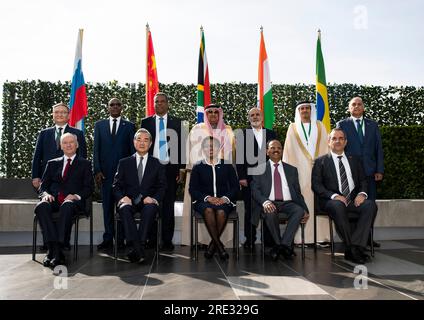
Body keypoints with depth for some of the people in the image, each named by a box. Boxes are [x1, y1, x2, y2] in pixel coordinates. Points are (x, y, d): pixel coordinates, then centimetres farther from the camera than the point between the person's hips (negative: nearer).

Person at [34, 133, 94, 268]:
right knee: (41, 206, -32)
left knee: (66, 206, -38)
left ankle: (57, 250, -40)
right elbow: (43, 185, 17)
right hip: (53, 199, 3)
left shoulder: (84, 164, 17)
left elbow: (89, 187, 7)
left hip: (73, 201, -3)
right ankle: (52, 246, -36)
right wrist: (45, 194, -7)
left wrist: (76, 196, -12)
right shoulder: (52, 163, 25)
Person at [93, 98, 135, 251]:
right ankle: (108, 239, 11)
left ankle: (121, 238, 8)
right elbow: (96, 149, 7)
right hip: (105, 172, 1)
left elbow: (133, 149, 5)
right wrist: (97, 170, -2)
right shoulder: (99, 125, 12)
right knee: (107, 206, 5)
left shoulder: (129, 126, 7)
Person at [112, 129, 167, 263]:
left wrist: (154, 198, -12)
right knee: (124, 209, -34)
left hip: (148, 202, 0)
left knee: (150, 209, -36)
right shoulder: (124, 163, 16)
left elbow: (162, 187, 9)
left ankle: (138, 248, -35)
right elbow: (116, 185, 10)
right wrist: (122, 198, -12)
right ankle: (138, 249, -39)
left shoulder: (157, 164, 15)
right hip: (129, 201, 1)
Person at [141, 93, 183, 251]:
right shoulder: (146, 122, 10)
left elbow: (181, 146, 5)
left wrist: (181, 169, -1)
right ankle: (152, 239, 12)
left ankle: (167, 240, 11)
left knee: (168, 206, 3)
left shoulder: (177, 123, 8)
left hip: (170, 168, 0)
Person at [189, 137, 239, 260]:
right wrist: (207, 198, -13)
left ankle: (213, 244, -18)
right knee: (208, 210, -36)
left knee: (221, 211, -35)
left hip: (223, 200, 0)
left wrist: (225, 198, -11)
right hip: (203, 201, 0)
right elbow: (193, 189, 4)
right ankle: (219, 245, -28)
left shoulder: (227, 166, 14)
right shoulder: (197, 167, 12)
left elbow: (235, 186, 8)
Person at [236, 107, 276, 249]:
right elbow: (240, 156, -1)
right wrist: (241, 177, -8)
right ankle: (249, 239, 14)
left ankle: (269, 239, 16)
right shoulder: (242, 134, 4)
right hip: (249, 178, -2)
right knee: (249, 209, 4)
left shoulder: (271, 134, 12)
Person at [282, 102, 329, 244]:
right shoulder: (293, 128, 11)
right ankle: (303, 237, -1)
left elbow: (326, 147, 10)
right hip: (300, 171, -1)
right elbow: (289, 150, 7)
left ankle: (322, 235, 3)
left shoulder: (320, 126, 14)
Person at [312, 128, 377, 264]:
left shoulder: (354, 160, 22)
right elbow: (316, 184, -1)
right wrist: (334, 195, -16)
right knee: (338, 206, -37)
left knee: (370, 204, -28)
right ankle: (353, 248, -25)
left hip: (354, 199, 3)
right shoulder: (321, 161, 10)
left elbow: (363, 180, 17)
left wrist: (362, 193, -7)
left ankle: (354, 247, -27)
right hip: (332, 201, -3)